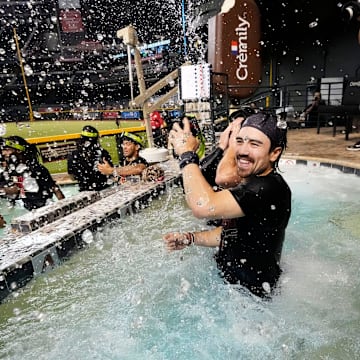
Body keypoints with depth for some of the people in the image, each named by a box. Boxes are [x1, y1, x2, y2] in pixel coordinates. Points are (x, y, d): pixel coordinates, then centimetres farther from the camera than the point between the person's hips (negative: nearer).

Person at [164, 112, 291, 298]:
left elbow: (204, 206, -43)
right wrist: (190, 238, -4)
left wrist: (187, 153, -28)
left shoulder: (270, 188, -30)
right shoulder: (250, 186, 3)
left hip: (250, 295, -8)